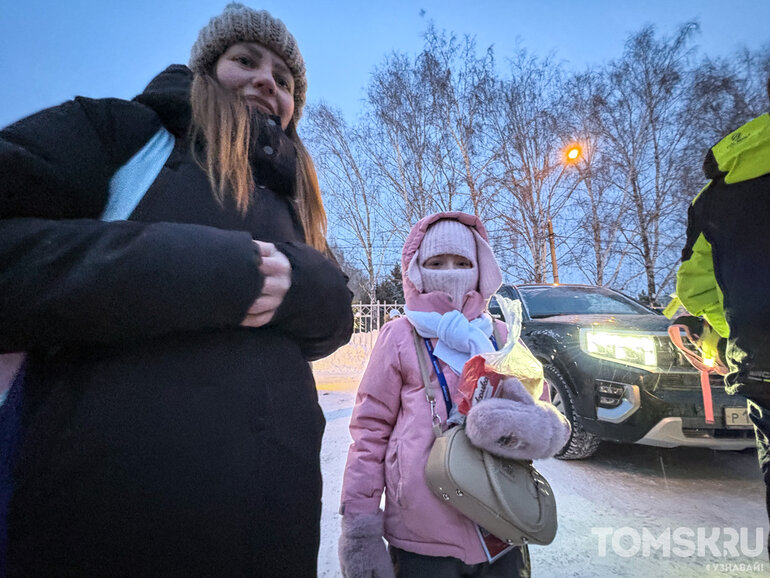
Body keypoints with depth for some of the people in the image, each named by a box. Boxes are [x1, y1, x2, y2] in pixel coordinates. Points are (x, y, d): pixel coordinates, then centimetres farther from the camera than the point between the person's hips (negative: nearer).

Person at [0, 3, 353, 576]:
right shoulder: (120, 129, 3)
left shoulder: (288, 195, 16)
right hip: (101, 489, -4)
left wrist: (296, 279, -13)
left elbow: (336, 317, 8)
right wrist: (211, 271, -19)